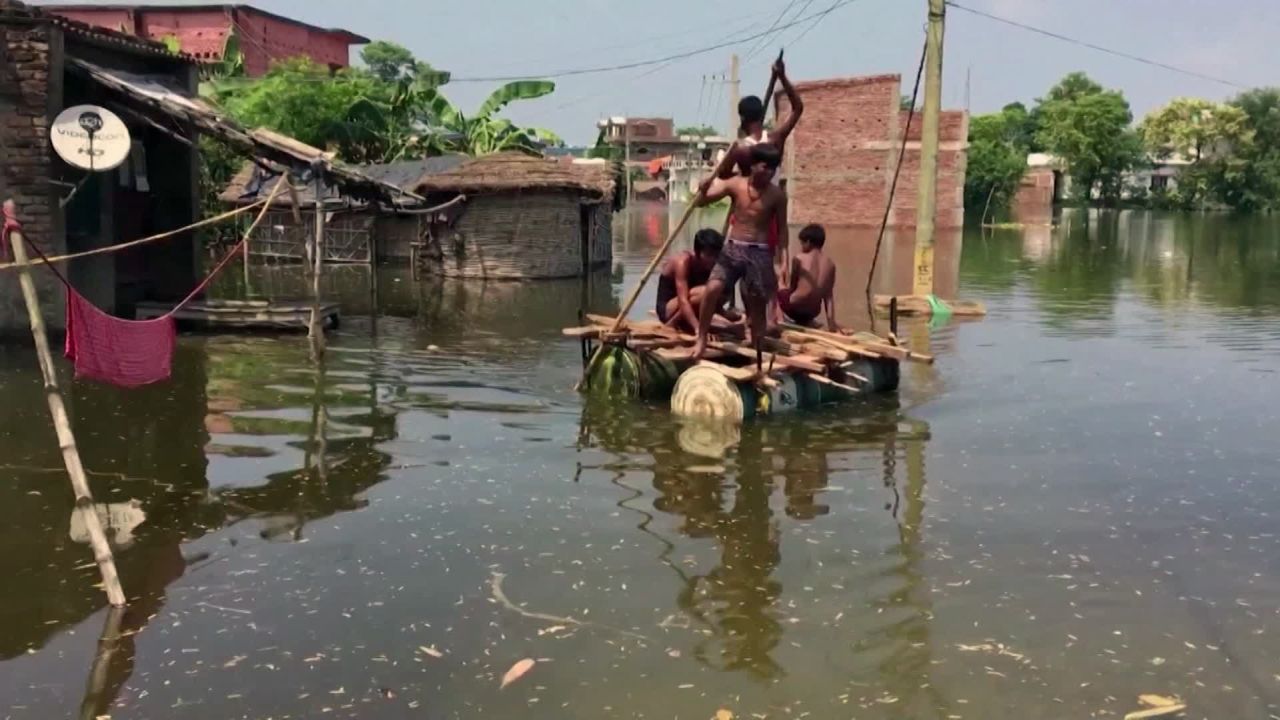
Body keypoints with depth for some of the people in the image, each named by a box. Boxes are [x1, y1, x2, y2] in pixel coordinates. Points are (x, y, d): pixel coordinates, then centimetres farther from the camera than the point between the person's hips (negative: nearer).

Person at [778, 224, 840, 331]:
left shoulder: (799, 259, -6)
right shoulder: (830, 264, 4)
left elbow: (792, 286, 5)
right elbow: (829, 295, 4)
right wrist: (831, 321, 5)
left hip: (796, 308, -5)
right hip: (814, 312, 5)